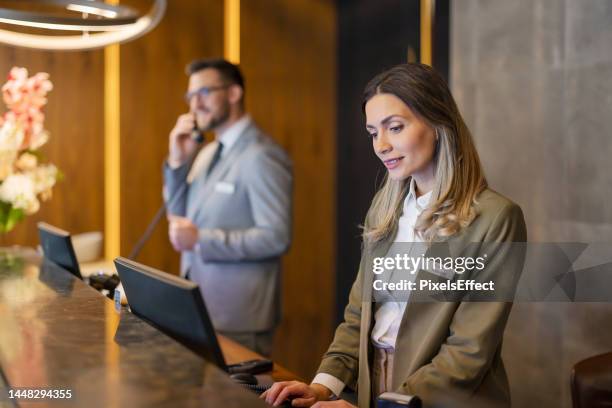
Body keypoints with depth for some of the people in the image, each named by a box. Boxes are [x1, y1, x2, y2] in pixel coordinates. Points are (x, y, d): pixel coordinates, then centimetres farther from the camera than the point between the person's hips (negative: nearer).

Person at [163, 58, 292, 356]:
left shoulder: (262, 156, -15)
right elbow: (180, 218, 13)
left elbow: (276, 237, -21)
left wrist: (201, 240, -21)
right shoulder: (206, 153, 12)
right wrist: (178, 161, 1)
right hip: (200, 308, 8)